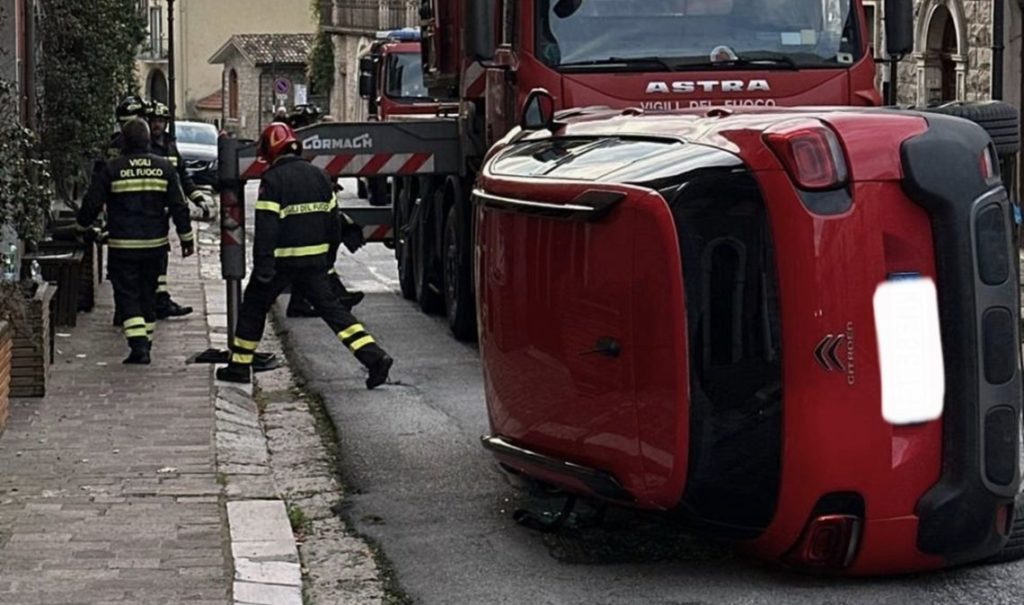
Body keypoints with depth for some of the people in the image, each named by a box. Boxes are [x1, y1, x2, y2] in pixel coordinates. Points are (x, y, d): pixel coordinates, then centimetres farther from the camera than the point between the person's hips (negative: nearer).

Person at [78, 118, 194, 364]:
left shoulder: (111, 169, -7)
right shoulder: (164, 167, 1)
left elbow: (92, 204, -3)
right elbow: (178, 207, 2)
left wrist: (82, 225, 17)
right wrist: (186, 238, 12)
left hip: (123, 246, -3)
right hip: (155, 243, 3)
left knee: (127, 294, 0)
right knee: (148, 293, 16)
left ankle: (138, 345, -15)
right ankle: (146, 340, 24)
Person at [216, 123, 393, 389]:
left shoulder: (273, 179, -13)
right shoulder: (318, 175, 8)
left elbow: (266, 226, -18)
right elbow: (332, 217, 13)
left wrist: (263, 265, -18)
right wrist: (328, 255, 21)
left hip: (282, 259, -6)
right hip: (315, 261, 6)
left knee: (254, 306, 11)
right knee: (330, 307, 6)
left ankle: (240, 366, 16)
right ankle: (374, 356, -6)